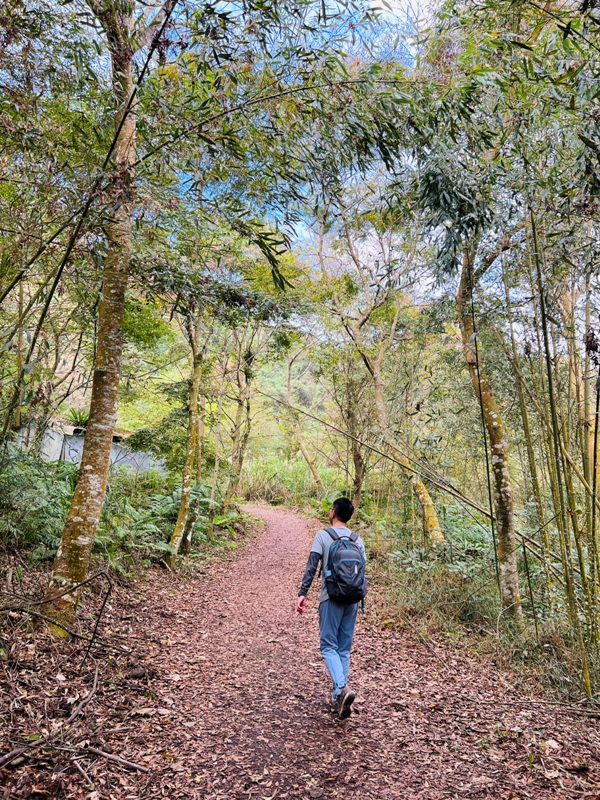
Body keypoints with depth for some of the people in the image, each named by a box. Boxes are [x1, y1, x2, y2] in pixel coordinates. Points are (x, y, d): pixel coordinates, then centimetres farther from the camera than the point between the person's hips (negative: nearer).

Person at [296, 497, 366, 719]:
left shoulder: (323, 535, -4)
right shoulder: (358, 540, 9)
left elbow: (312, 566, -10)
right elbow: (362, 571, 11)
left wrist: (302, 593, -10)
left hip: (331, 598, -4)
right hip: (352, 600, 4)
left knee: (329, 646, 2)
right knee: (344, 649, 13)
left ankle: (342, 688, -18)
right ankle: (338, 697, 16)